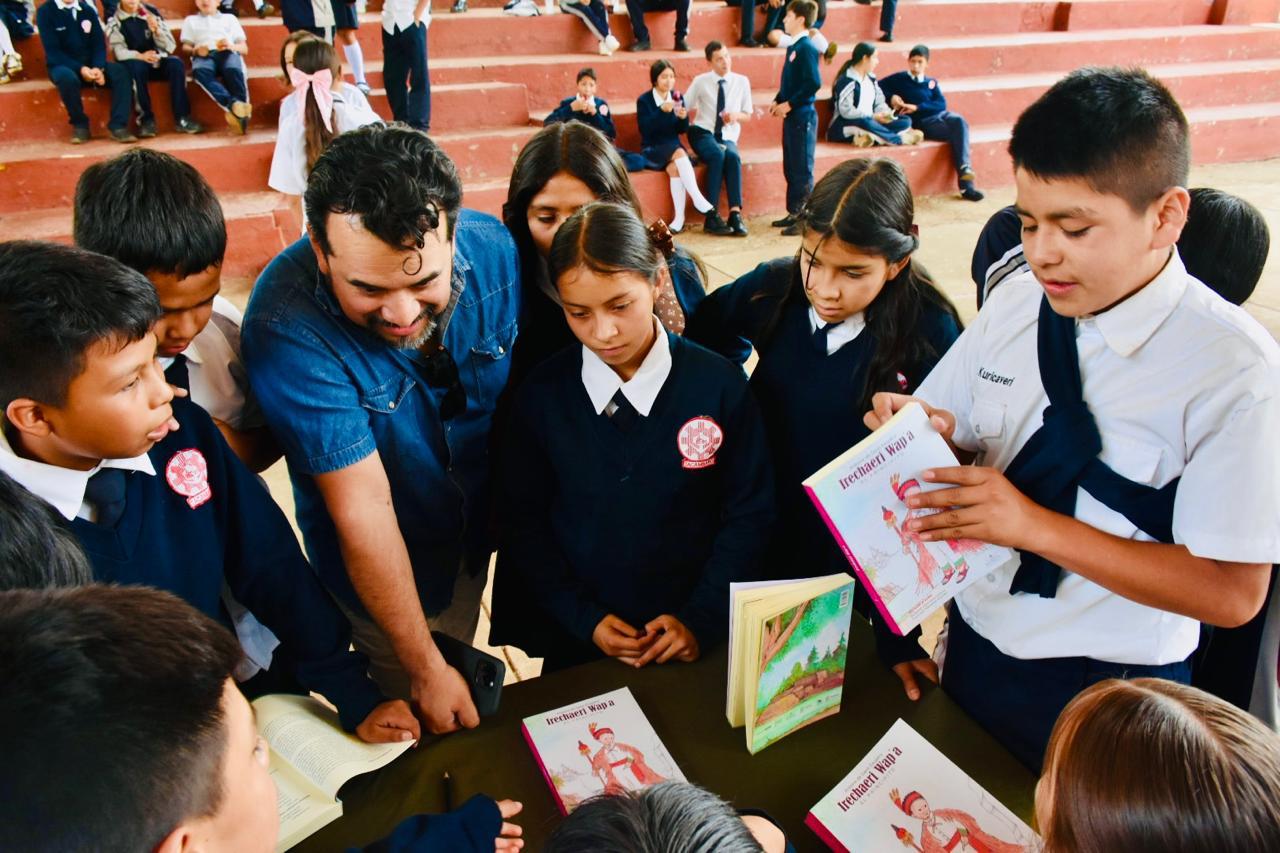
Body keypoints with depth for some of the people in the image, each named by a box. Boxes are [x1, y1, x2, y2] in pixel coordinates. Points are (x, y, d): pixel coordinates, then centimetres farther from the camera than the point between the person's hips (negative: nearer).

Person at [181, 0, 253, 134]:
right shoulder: (191, 20, 33)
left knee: (233, 70, -39)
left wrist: (230, 46, -3)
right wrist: (195, 50, -5)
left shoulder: (229, 18, 32)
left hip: (228, 53, 0)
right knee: (200, 71, -39)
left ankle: (242, 108, -52)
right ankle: (233, 105, -58)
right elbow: (185, 47, 19)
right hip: (204, 55, 0)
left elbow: (244, 48, 20)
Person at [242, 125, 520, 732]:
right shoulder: (287, 324, -34)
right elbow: (362, 506, -29)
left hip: (479, 534, 4)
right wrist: (425, 667, -21)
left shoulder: (497, 252, -23)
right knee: (432, 733, 18)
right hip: (380, 569, -3)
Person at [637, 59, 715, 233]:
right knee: (679, 153, -33)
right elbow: (644, 129, -16)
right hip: (652, 150, -3)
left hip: (673, 147, 3)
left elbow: (682, 130, 7)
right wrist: (661, 111, -26)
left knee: (675, 167, -32)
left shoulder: (677, 97, 8)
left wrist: (683, 118, -16)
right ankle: (697, 198, -35)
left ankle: (679, 217, -33)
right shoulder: (644, 100, -2)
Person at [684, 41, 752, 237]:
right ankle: (712, 216, -34)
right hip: (703, 133, -2)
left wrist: (736, 115, -11)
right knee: (717, 155, -34)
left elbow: (747, 115, 10)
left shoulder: (742, 81, 4)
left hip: (727, 137, 2)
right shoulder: (700, 82, -1)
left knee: (733, 157, -32)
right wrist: (687, 120, -17)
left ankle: (735, 214, -37)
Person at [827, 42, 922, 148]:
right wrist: (874, 117, -21)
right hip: (845, 127, -8)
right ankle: (900, 139, -23)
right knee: (867, 123, -41)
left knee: (905, 121, -8)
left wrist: (885, 114, -10)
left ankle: (869, 137, -31)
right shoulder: (847, 80, -12)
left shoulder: (870, 78, 14)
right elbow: (846, 111, -21)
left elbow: (879, 102, 13)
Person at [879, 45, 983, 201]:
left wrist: (917, 107, -7)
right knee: (957, 131, -27)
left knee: (959, 121, -29)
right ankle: (965, 183, -33)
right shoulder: (899, 79, 13)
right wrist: (891, 97, -10)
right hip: (923, 122, -4)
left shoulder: (931, 82, 22)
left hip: (940, 114, 4)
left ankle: (966, 178, -33)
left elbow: (941, 104, 7)